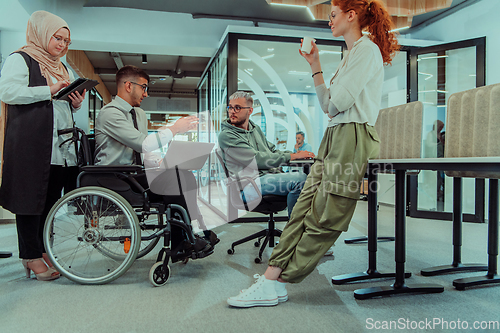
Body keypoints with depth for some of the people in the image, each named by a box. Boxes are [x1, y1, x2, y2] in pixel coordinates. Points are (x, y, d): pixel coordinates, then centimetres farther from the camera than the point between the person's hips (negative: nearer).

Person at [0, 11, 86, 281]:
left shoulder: (61, 68, 25)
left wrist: (75, 102, 9)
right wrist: (49, 90, -15)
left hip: (61, 145, 8)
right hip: (30, 142, -7)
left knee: (51, 198, 8)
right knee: (30, 198, -3)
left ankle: (41, 250, 18)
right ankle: (31, 256, 5)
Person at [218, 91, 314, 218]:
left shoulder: (255, 128, 21)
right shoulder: (226, 136, -5)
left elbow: (273, 151, 24)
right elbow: (258, 160, -13)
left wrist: (298, 154, 4)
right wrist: (293, 156, -10)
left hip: (271, 175, 8)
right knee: (300, 178, -26)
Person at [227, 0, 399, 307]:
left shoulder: (367, 49, -3)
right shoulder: (352, 54, 27)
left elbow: (338, 101, -16)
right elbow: (329, 105, 21)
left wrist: (332, 99, 8)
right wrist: (315, 65, 21)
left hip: (352, 137, -10)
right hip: (335, 137, 10)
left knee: (324, 219, -7)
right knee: (304, 209, -2)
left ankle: (274, 284, -5)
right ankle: (271, 280, -3)